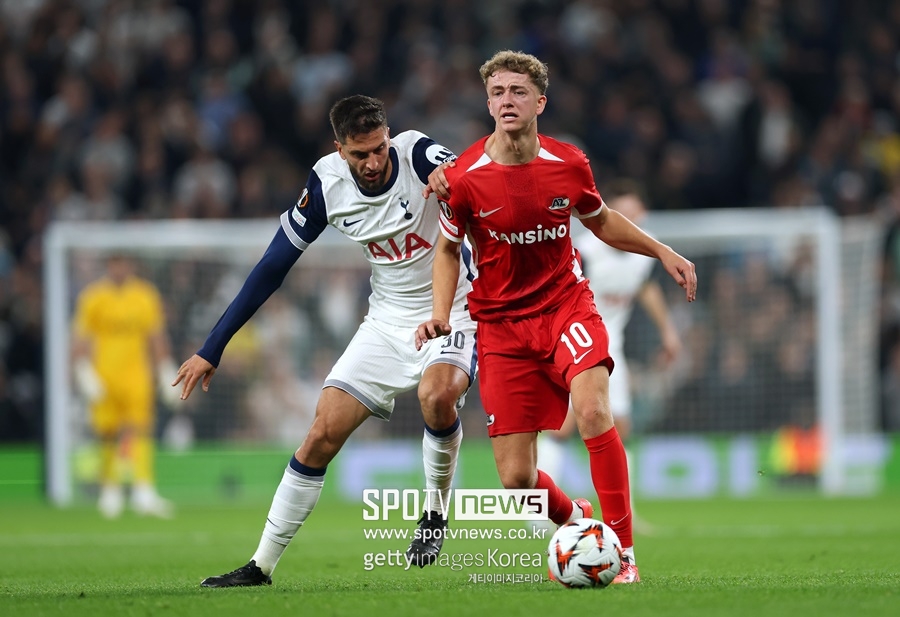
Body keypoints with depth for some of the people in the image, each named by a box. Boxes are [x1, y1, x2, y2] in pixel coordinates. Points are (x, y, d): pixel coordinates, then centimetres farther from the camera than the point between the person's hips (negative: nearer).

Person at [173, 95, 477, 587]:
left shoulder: (418, 156, -20)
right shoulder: (327, 184, -9)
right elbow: (272, 268, -1)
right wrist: (211, 350, -1)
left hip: (451, 312, -4)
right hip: (388, 320, 4)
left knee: (436, 395, -34)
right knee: (323, 433, -3)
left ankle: (435, 511, -6)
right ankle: (261, 565, 7)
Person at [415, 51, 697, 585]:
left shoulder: (569, 165, -6)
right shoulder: (464, 178, -11)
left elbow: (599, 219, 17)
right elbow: (449, 249, 6)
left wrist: (662, 251, 11)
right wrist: (440, 313, -8)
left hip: (566, 305, 0)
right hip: (501, 324, 0)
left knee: (592, 410, -30)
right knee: (516, 478, -5)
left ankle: (624, 554, -22)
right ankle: (575, 521, 31)